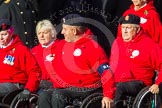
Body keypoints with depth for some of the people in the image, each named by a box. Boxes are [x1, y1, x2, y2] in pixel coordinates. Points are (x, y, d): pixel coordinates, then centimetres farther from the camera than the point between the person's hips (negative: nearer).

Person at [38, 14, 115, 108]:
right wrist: (57, 88, 2)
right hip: (68, 89, 7)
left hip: (87, 90, -7)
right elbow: (55, 70, 18)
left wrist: (108, 95, -24)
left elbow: (106, 72, -17)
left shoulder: (92, 47, -11)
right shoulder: (62, 45, 10)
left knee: (58, 95, -28)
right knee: (44, 96, -14)